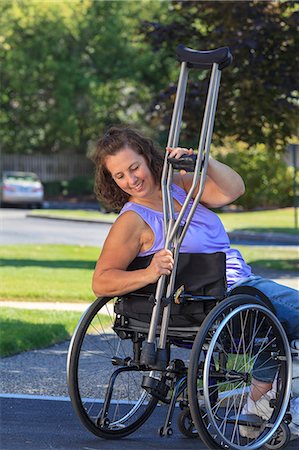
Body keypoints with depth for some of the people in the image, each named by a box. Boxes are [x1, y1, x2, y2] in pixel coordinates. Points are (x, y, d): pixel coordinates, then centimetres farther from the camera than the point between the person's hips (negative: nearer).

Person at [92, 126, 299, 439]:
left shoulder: (179, 184, 10)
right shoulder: (132, 221, -9)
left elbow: (232, 190, -5)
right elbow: (100, 282, -18)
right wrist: (149, 274, -32)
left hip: (242, 281, 8)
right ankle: (260, 399, -4)